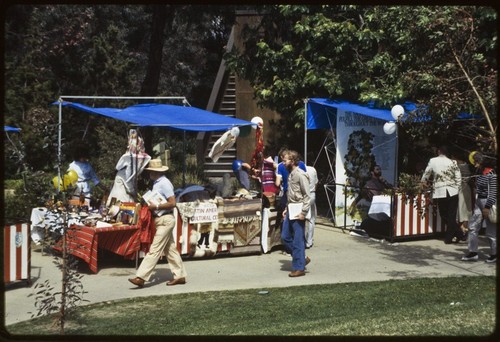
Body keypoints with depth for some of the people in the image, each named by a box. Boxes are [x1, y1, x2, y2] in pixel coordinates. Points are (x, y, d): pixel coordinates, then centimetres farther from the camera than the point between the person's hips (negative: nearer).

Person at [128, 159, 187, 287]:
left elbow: (172, 203, -21)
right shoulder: (157, 183, 12)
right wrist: (150, 205, 3)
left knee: (154, 250, -9)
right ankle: (180, 275, 19)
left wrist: (155, 207, -19)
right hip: (161, 220, 10)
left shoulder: (164, 184, -17)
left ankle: (141, 278, -10)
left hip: (165, 220, -10)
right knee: (170, 249, 13)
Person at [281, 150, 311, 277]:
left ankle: (299, 268, 5)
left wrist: (303, 212, -21)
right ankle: (302, 258, 22)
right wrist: (286, 209, 16)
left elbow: (307, 196, -16)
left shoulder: (300, 175, -12)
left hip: (298, 212, -9)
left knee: (298, 241, -3)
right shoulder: (290, 174, 15)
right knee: (285, 237, 9)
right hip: (290, 211, 9)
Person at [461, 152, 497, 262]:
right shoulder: (479, 173, 8)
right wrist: (475, 203, 18)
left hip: (488, 203, -8)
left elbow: (493, 193, -18)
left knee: (491, 231, 2)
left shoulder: (492, 175, -16)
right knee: (472, 227, 7)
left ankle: (494, 254, 17)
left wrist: (487, 207, -19)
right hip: (479, 202, 8)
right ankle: (473, 253, 12)